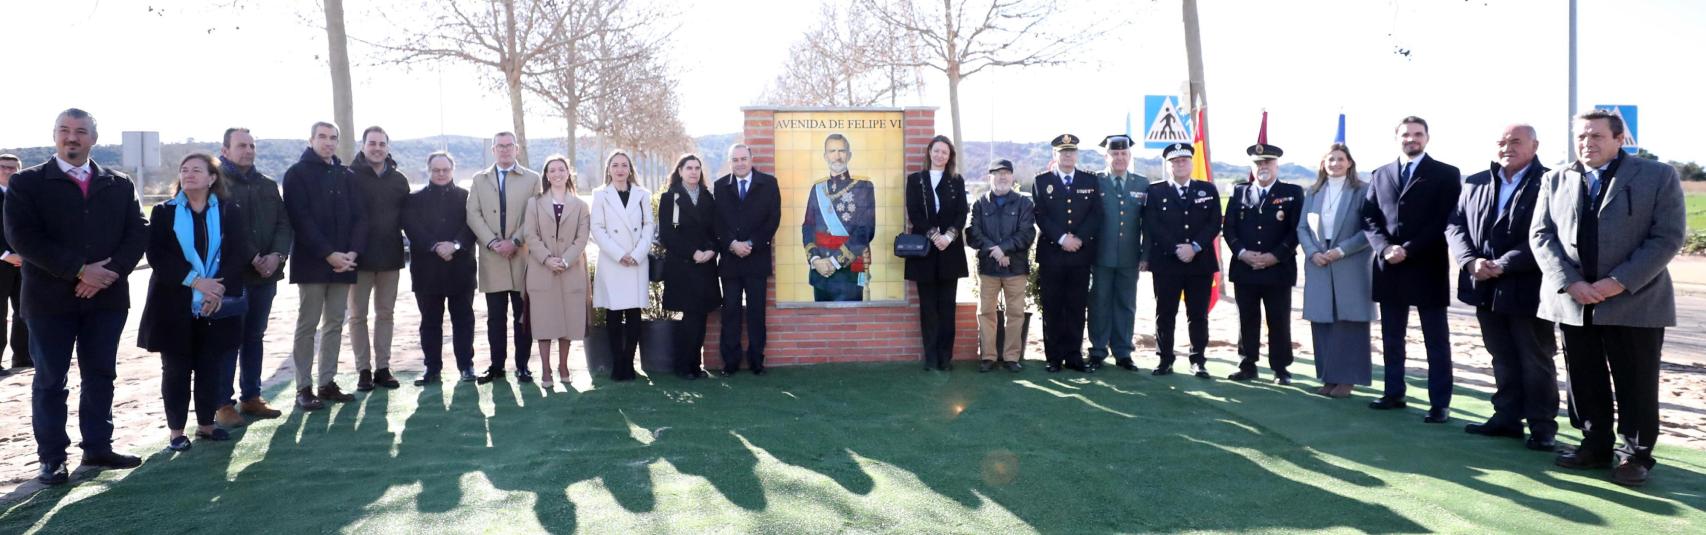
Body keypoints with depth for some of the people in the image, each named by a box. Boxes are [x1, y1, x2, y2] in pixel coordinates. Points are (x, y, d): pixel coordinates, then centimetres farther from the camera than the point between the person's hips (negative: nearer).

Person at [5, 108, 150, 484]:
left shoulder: (119, 185, 10)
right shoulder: (26, 183, 0)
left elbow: (138, 233, 3)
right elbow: (22, 237, -11)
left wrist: (111, 271, -14)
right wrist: (78, 271, -18)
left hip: (107, 296, 3)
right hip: (50, 297, -3)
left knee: (101, 375, 10)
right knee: (50, 380, 4)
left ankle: (97, 447, 21)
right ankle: (52, 458, 12)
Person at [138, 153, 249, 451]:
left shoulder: (229, 212, 5)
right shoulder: (164, 213, 4)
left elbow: (238, 255, -3)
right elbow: (157, 256, -7)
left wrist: (219, 288, -18)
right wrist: (195, 280, -19)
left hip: (217, 307, 1)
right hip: (174, 306, -1)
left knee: (211, 368, 6)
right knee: (176, 369, 4)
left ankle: (206, 424, 18)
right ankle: (175, 430, 12)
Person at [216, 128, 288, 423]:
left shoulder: (268, 185, 14)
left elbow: (283, 223, 8)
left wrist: (277, 255, -9)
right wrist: (252, 258, -19)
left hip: (265, 274, 6)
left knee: (255, 337, 12)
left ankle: (251, 397, 21)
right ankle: (223, 403, 2)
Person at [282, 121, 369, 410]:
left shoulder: (347, 176, 13)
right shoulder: (297, 174, -1)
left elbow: (359, 217, 8)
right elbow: (301, 219, -10)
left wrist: (353, 252, -9)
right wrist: (329, 254, -18)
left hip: (343, 261, 5)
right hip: (312, 262, -4)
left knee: (335, 324, 7)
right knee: (307, 325, -1)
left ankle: (328, 383, 13)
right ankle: (304, 388, 2)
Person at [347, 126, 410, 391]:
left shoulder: (399, 179, 8)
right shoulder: (351, 177, -3)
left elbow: (406, 215, 12)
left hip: (390, 256, 3)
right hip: (360, 257, -3)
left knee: (385, 314, 9)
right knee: (358, 315, 4)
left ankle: (382, 367, 16)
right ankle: (363, 370, 10)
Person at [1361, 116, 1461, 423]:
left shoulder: (1446, 175, 0)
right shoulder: (1381, 175, 12)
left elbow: (1446, 221, -8)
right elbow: (1369, 219, 8)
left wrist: (1409, 250, -15)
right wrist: (1385, 249, -10)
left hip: (1427, 267, -4)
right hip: (1389, 267, 4)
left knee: (1436, 340, 0)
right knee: (1391, 337, 11)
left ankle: (1440, 403, 3)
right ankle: (1394, 393, 20)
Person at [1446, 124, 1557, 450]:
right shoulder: (1475, 184, 10)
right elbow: (1455, 225, 7)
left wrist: (1502, 265, -19)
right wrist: (1470, 261, -10)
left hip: (1527, 289, -5)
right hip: (1486, 289, 5)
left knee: (1536, 361, 5)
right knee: (1502, 359, 16)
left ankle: (1542, 426, 15)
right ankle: (1507, 417, 26)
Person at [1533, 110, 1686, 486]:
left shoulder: (1658, 176, 0)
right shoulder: (1555, 181, 9)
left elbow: (1668, 237, -7)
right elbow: (1541, 235, 3)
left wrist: (1620, 282, -16)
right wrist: (1570, 283, -12)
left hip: (1635, 302, -3)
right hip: (1572, 301, 3)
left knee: (1635, 385, 4)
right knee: (1585, 382, 11)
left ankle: (1636, 455, 16)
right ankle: (1595, 446, 24)